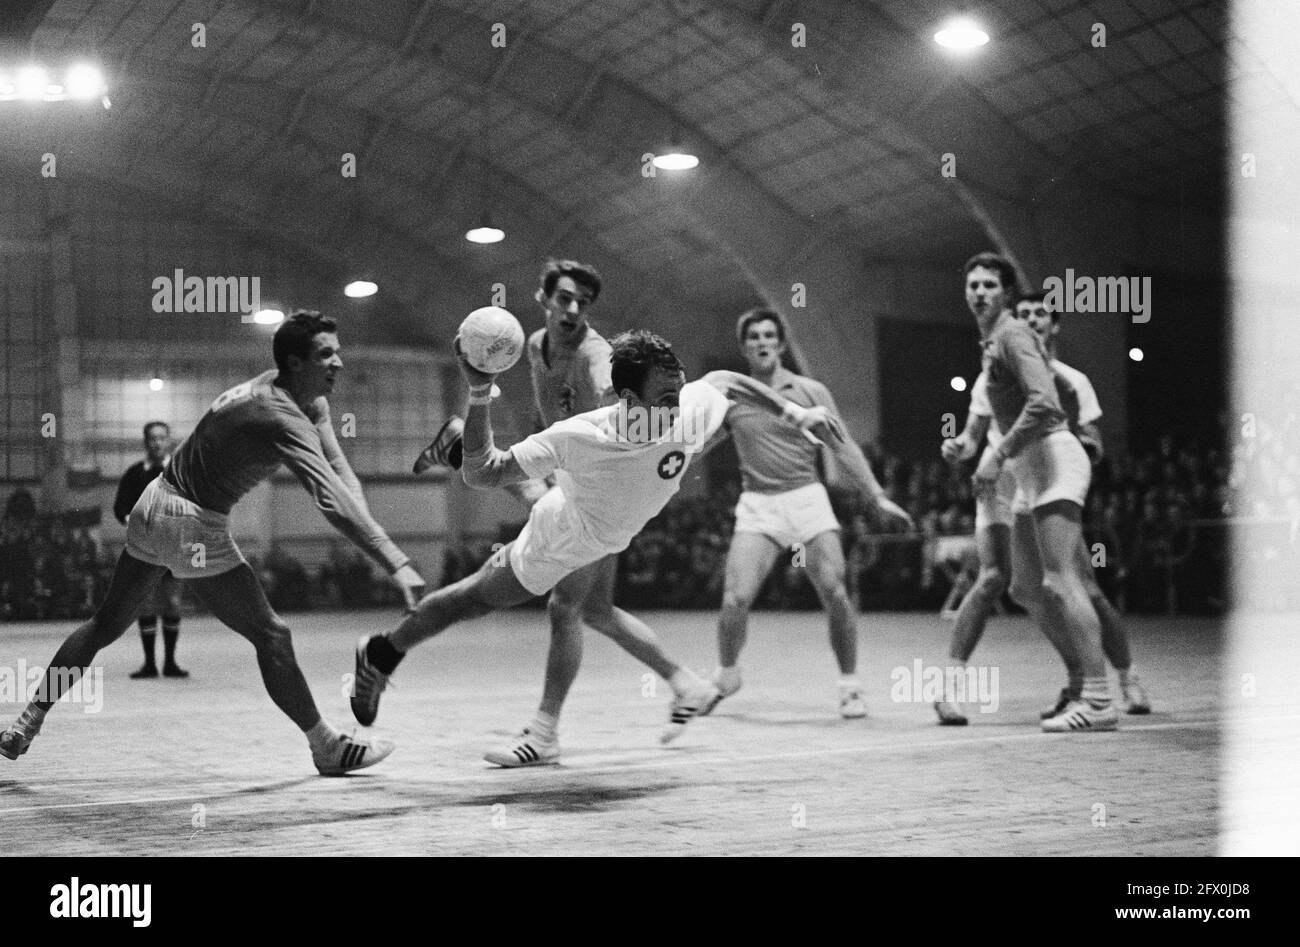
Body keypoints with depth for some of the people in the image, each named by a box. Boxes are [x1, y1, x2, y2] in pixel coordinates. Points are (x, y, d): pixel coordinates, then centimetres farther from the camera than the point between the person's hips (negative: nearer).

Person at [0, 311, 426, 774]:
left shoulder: (310, 399, 4)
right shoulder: (285, 419, -26)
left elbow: (341, 474, -3)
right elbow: (335, 505, -36)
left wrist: (367, 530, -19)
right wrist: (397, 565, -41)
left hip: (153, 504, 10)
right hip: (192, 526, -10)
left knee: (105, 625, 18)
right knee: (271, 636, -2)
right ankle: (327, 748, 6)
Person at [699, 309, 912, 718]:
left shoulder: (811, 391, 5)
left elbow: (843, 447, 5)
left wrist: (876, 496, -1)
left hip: (806, 498, 0)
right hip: (757, 505, 0)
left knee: (835, 595, -11)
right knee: (735, 599, -12)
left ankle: (850, 685, 8)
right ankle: (726, 676, 15)